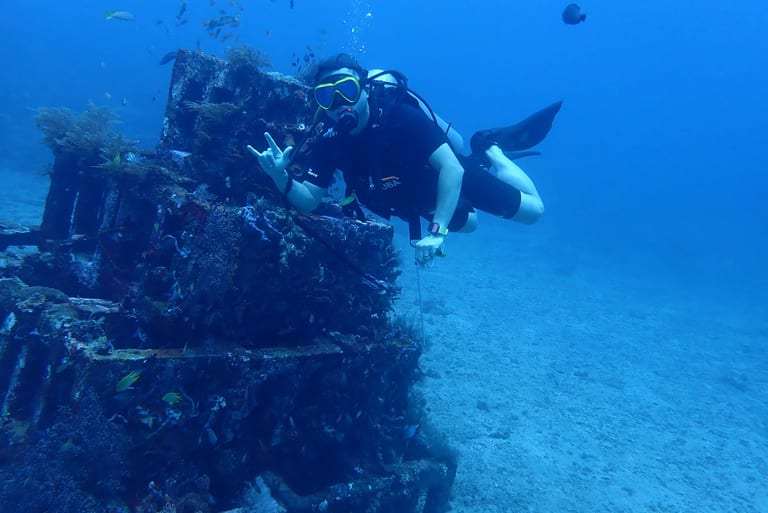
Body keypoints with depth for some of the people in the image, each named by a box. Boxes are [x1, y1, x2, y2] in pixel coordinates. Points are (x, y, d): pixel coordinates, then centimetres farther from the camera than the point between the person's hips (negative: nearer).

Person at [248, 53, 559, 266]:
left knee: (532, 211, 5)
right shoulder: (330, 144, -22)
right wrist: (280, 177, -45)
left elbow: (451, 168, -41)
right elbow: (308, 201, -24)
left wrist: (437, 231, -49)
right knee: (467, 224, 32)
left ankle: (490, 149, 22)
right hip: (417, 200, 5)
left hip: (453, 174, -5)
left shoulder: (400, 117, -37)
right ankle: (484, 153, 46)